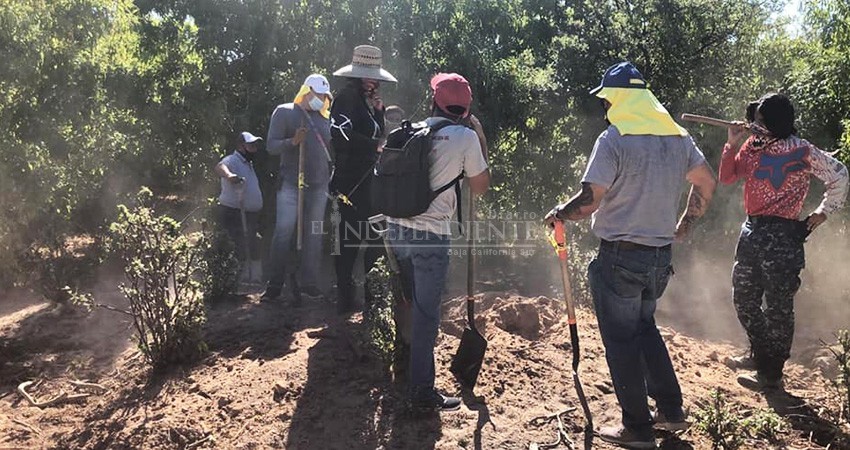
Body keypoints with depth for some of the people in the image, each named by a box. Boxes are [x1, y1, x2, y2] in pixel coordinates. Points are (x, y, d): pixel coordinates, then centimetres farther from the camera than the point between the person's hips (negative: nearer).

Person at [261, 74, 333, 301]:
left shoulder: (325, 118, 16)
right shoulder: (284, 112, 3)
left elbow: (332, 149, 24)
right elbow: (271, 146, -3)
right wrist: (293, 141, -21)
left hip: (319, 185, 4)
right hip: (291, 184, -4)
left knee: (314, 235, 3)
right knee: (283, 232, -8)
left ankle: (309, 282, 9)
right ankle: (274, 284, -1)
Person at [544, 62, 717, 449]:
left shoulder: (613, 139, -15)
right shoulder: (677, 137, 7)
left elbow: (589, 200, -21)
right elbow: (707, 183, 15)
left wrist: (558, 214, -3)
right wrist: (685, 224, 25)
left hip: (621, 256, -7)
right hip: (661, 256, 7)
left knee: (621, 339, 6)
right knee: (644, 327, 25)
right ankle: (671, 410, 30)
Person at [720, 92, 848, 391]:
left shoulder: (802, 152, -10)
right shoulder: (752, 146, 6)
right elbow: (726, 178, 6)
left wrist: (824, 211, 1)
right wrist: (732, 144, -5)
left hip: (782, 234, -7)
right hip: (752, 231, 7)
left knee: (778, 307, 1)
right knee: (743, 300, 16)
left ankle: (771, 374, 11)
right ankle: (760, 354, 35)